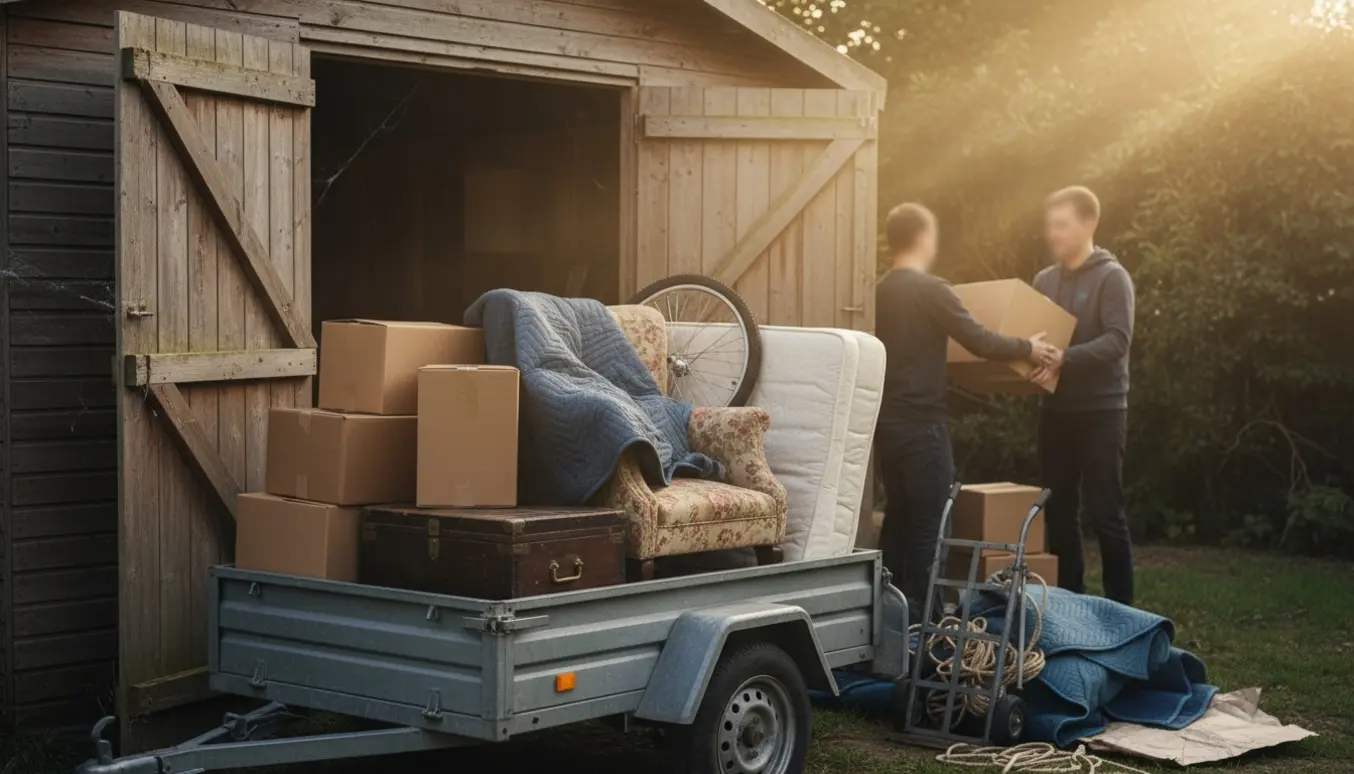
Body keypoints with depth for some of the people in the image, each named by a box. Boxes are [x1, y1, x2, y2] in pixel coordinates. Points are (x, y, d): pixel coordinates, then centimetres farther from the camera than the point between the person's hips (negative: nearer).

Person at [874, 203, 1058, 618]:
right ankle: (918, 616, -2)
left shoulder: (880, 291, 10)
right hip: (920, 422, -8)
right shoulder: (931, 289, -14)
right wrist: (1027, 349, -2)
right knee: (930, 521, -3)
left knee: (898, 514, 15)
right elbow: (980, 341, -16)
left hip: (887, 419, 8)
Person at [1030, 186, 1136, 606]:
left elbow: (1118, 340, -18)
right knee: (1059, 511, 9)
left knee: (1105, 513, -3)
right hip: (1056, 410, 6)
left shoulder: (1111, 277, -7)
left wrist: (1064, 358, -29)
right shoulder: (1044, 280, 13)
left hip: (1100, 410, -6)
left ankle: (1119, 606, 6)